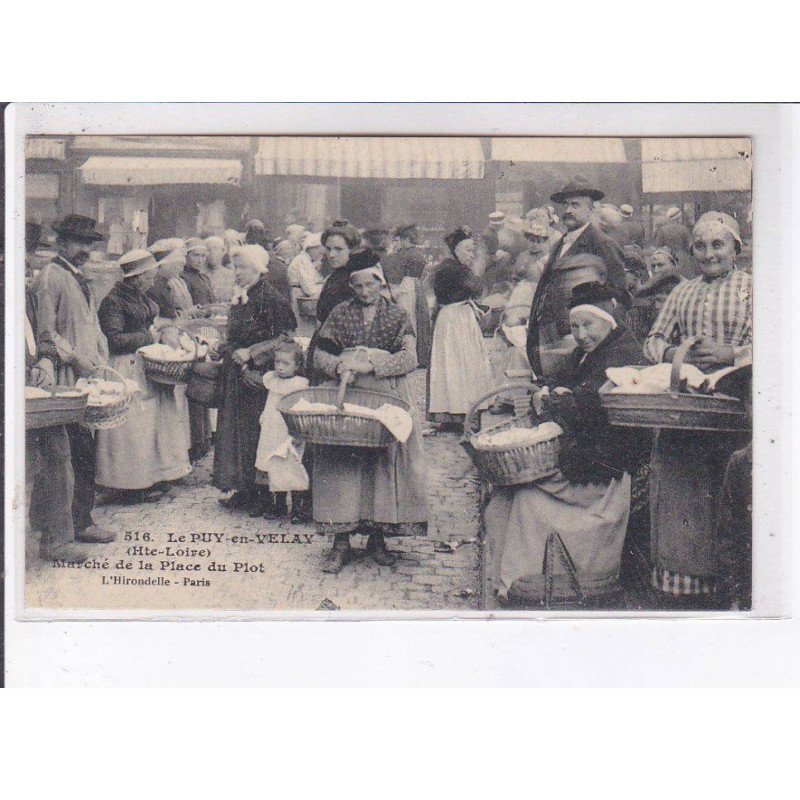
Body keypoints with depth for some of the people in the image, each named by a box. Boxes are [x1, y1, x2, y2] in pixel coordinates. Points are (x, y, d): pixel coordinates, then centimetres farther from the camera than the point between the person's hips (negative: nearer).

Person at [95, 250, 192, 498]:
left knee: (155, 419, 11)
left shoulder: (143, 298, 12)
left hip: (149, 366, 9)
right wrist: (152, 336, -16)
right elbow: (115, 340, -19)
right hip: (128, 369, -9)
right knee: (134, 424, -4)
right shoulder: (113, 301, -14)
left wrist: (168, 332, 1)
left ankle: (153, 475, 21)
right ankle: (133, 482, 6)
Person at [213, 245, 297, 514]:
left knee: (256, 431, -6)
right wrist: (222, 350, 6)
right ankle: (243, 491, 18)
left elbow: (286, 337, -15)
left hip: (260, 374, -8)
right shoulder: (238, 299, 13)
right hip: (236, 372, 8)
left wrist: (251, 353, -17)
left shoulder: (271, 299, -11)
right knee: (235, 428, 9)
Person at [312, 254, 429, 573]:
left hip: (388, 397, 0)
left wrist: (371, 364, -18)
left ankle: (377, 537, 10)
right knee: (342, 464, -6)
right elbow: (320, 355, 8)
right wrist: (338, 365, -14)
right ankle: (341, 541, -1)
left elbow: (409, 358, -6)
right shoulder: (340, 313, 10)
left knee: (386, 462, -2)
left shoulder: (397, 315, 7)